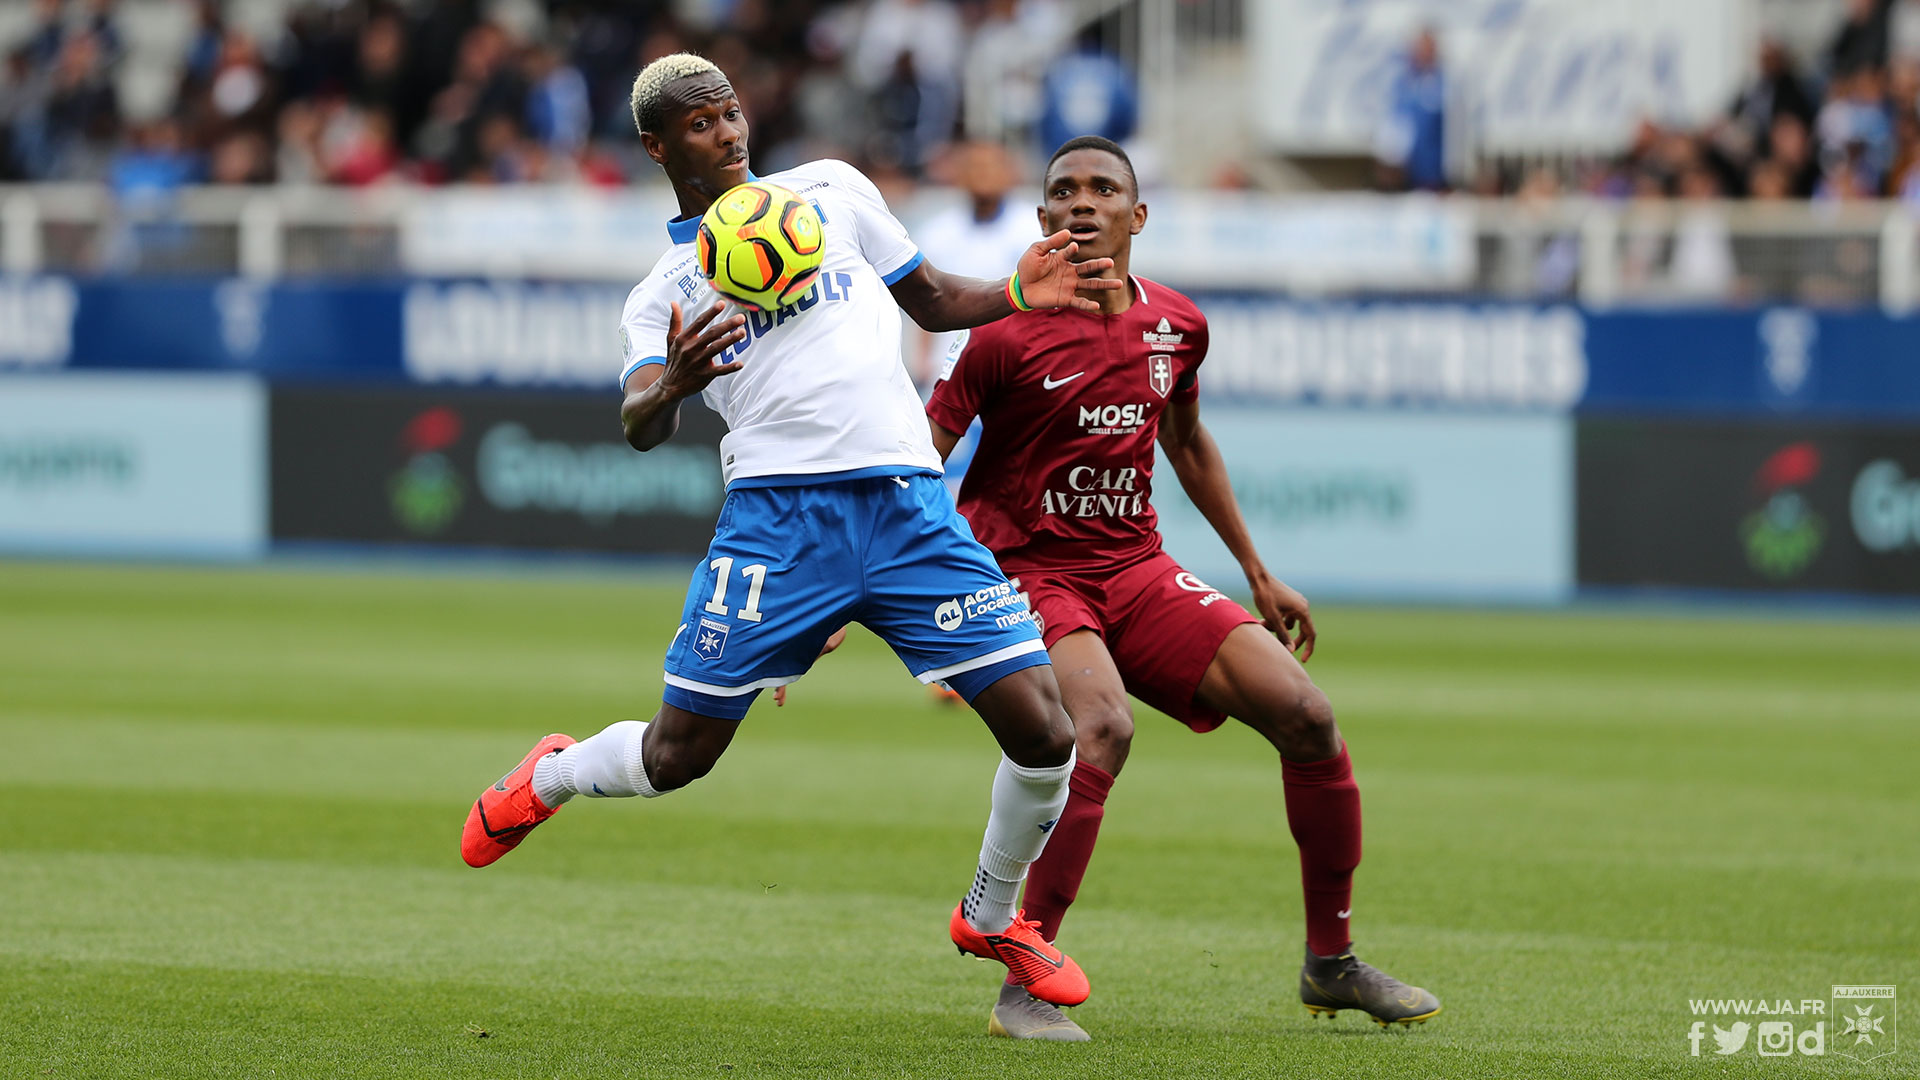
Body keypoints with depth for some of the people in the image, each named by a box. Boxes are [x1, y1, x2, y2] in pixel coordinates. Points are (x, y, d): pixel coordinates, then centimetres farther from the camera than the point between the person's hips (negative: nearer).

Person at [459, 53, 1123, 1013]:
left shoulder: (828, 189, 17)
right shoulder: (661, 296, 11)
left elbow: (932, 300, 25)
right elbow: (641, 425, -4)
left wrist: (1017, 294, 6)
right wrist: (668, 388, -27)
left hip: (910, 503, 2)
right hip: (780, 511, -2)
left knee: (1042, 733, -8)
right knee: (677, 755, -2)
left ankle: (991, 918, 18)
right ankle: (548, 778, 33)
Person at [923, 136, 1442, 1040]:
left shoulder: (1176, 324, 6)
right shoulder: (1010, 333, -11)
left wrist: (1258, 575, 28)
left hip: (1137, 571, 6)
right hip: (1029, 572, -6)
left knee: (1305, 716, -7)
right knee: (1103, 727, -34)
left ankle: (1330, 963, 11)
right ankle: (1024, 989, -25)